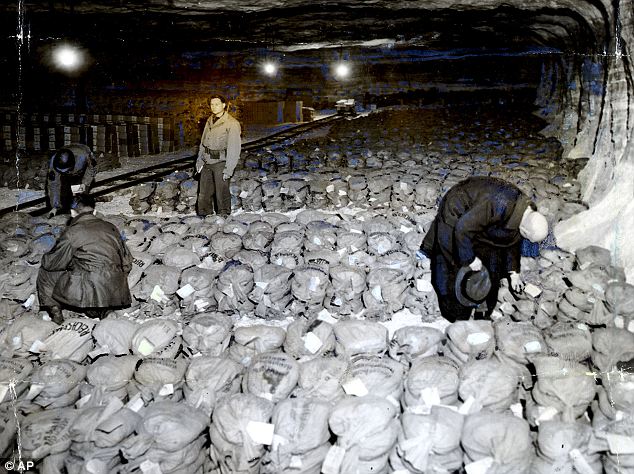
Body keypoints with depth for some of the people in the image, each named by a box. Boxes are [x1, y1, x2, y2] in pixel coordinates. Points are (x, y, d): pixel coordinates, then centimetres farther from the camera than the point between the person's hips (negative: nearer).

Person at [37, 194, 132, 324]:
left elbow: (51, 263, 4)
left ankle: (54, 310, 12)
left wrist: (45, 258, 27)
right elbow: (127, 263, 12)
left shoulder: (71, 233, -5)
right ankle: (101, 310, 21)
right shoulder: (111, 228, 9)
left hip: (90, 293, -5)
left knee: (45, 272, 14)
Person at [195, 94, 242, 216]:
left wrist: (229, 168, -17)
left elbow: (234, 148, -14)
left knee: (222, 193, -2)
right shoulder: (209, 121, 11)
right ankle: (203, 216, 25)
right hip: (207, 162, 7)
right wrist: (200, 160, 13)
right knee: (204, 193, 13)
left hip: (221, 162, -7)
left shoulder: (232, 124, -11)